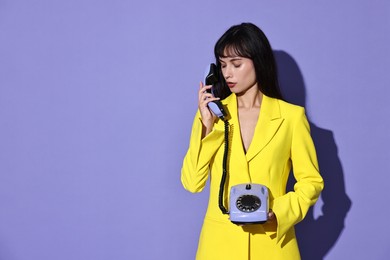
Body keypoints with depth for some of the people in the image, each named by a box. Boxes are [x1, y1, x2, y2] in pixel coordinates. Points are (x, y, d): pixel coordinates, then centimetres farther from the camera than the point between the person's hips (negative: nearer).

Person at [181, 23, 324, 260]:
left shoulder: (291, 116, -5)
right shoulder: (212, 113, 1)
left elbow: (311, 181, 0)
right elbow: (192, 183, -5)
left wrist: (279, 214, -15)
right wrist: (207, 126, -13)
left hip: (272, 240, -1)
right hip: (220, 241, 2)